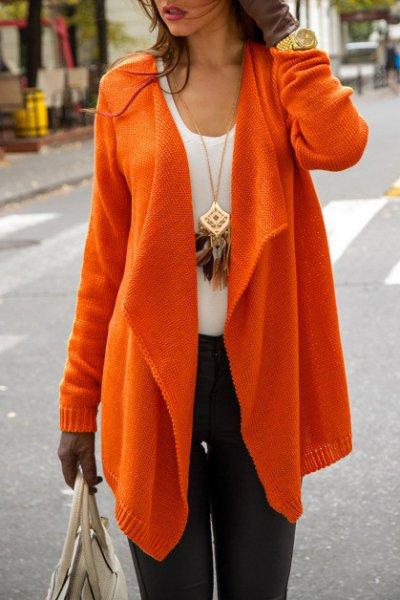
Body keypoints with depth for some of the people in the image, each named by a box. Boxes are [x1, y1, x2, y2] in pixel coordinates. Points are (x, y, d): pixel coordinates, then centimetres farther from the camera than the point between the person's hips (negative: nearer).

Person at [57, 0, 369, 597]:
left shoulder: (280, 74, 1)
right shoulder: (127, 89, 1)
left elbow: (339, 145, -23)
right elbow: (105, 255, 4)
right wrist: (77, 403, 5)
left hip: (258, 372, 0)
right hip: (154, 371, 0)